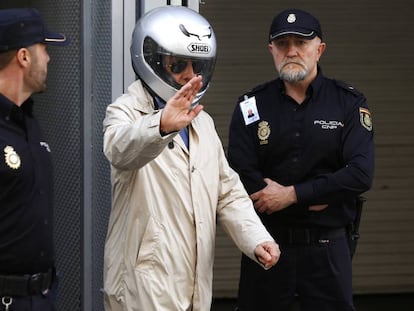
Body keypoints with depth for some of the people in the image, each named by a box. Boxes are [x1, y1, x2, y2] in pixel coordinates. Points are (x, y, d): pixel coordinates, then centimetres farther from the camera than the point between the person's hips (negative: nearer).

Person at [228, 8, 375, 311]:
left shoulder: (349, 103, 0)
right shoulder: (252, 106, 1)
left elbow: (361, 174, -13)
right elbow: (242, 178, -9)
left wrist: (292, 194, -15)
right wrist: (314, 201, -13)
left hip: (328, 247, 0)